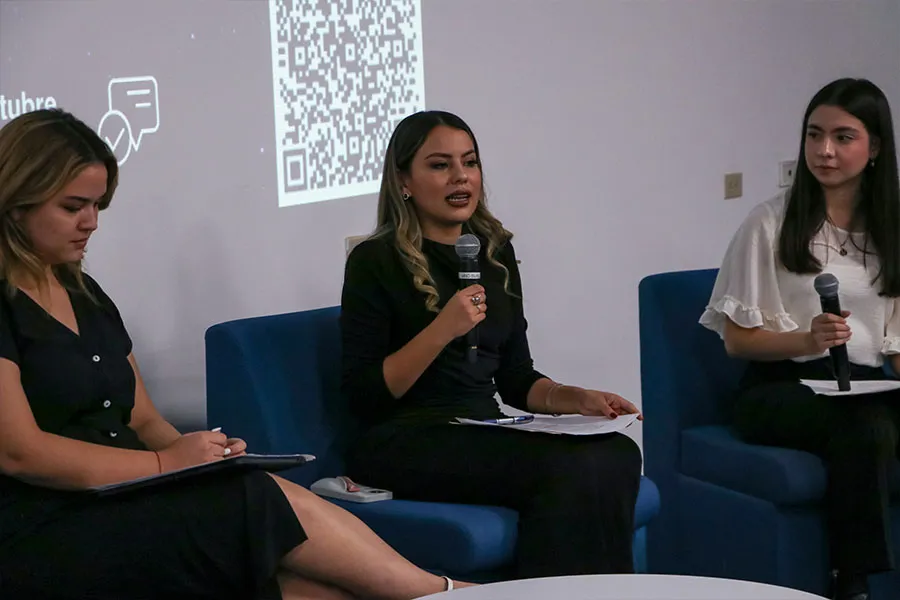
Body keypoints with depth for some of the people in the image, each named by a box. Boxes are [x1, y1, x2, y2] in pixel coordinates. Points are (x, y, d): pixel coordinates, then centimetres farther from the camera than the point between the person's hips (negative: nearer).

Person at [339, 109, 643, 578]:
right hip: (404, 446, -6)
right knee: (571, 469, -30)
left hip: (484, 433, 6)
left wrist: (578, 399, 0)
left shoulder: (494, 250, 15)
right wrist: (443, 329, -19)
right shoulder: (376, 262, -3)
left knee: (617, 454, -24)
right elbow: (363, 395, -9)